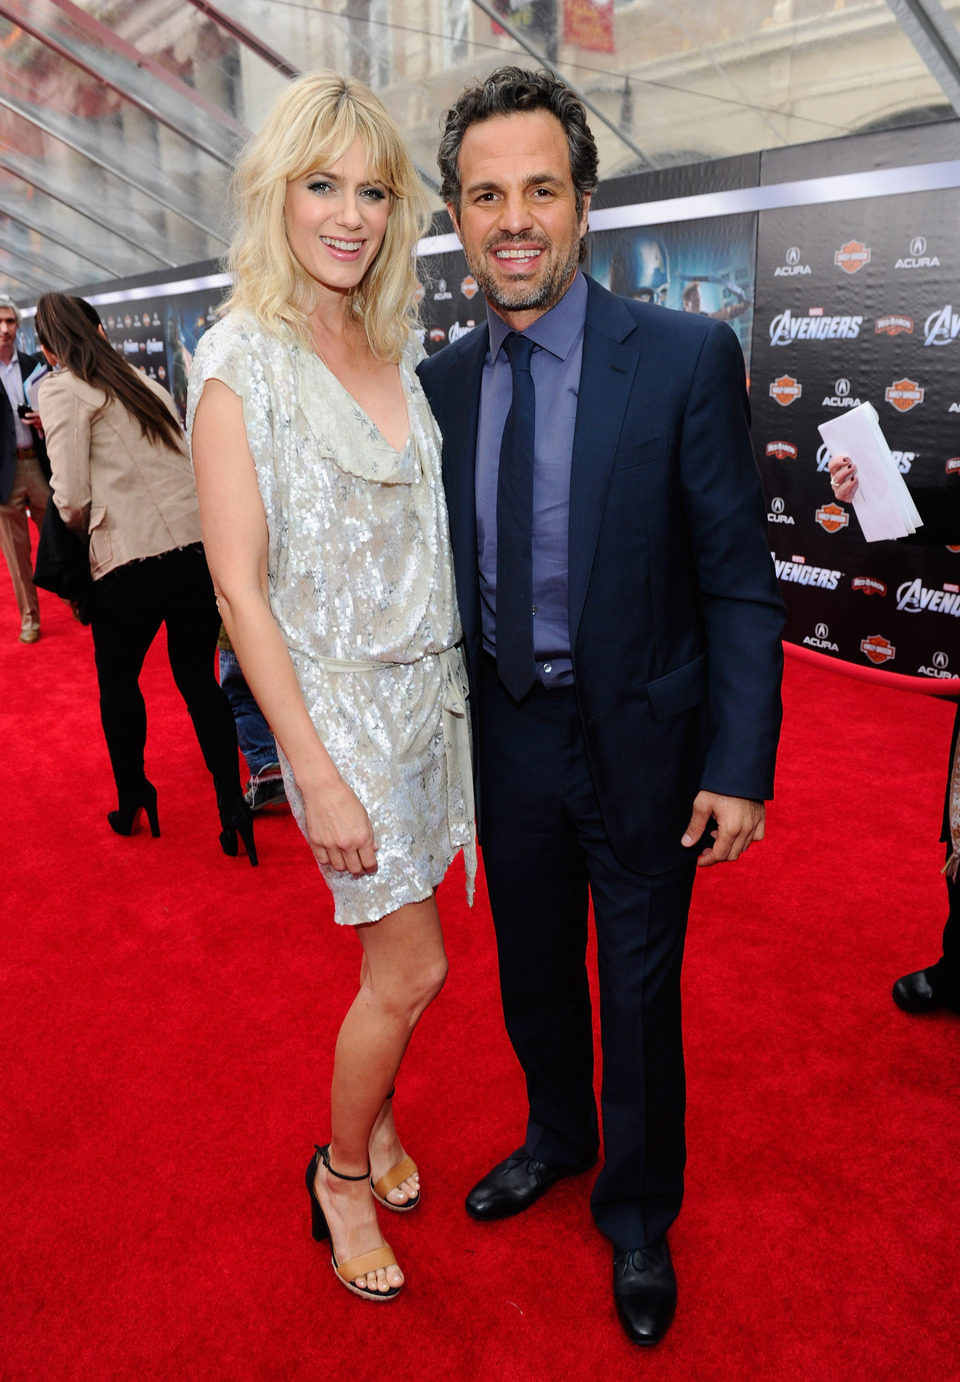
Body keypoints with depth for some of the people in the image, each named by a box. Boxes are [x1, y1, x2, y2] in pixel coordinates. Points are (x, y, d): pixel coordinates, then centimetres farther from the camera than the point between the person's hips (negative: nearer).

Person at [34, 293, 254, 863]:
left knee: (118, 680, 17)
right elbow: (188, 463, 15)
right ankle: (233, 805, 7)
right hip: (201, 544, 5)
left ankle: (133, 803, 28)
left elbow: (73, 501, -7)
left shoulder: (62, 391, 1)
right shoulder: (145, 381, 20)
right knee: (199, 678, 13)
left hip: (134, 559, -5)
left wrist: (88, 533, 13)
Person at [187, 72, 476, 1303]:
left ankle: (376, 1117, 43)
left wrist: (462, 683, 10)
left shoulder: (398, 347, 8)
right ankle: (342, 1171, 30)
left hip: (433, 683, 6)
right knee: (412, 970, 2)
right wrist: (316, 772, -16)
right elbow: (240, 585, -14)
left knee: (397, 956, 16)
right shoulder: (240, 359, -11)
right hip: (341, 697, -6)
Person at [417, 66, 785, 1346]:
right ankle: (558, 1134, 52)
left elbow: (740, 581, -11)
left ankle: (638, 1214, 41)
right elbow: (450, 569, 7)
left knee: (640, 991, 13)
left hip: (641, 738, -4)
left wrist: (740, 765, -15)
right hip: (507, 729, 4)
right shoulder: (441, 381, 1)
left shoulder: (687, 357, -12)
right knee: (531, 968, 22)